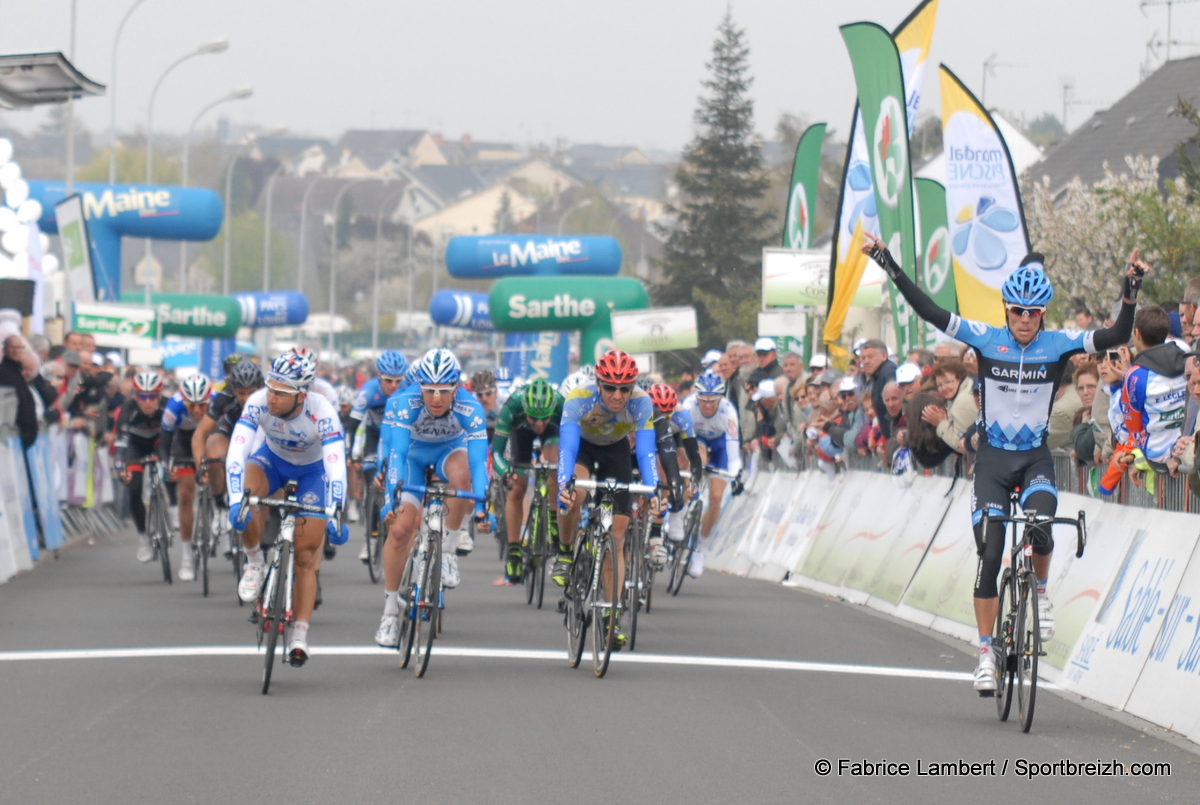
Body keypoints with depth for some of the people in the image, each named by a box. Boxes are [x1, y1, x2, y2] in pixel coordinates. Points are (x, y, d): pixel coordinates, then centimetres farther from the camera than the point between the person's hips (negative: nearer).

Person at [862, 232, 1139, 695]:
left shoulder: (1059, 345, -6)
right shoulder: (986, 339, -6)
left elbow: (1117, 336, -15)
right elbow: (928, 311, -10)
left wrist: (1130, 291, -28)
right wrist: (887, 264, -16)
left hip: (1036, 457, -1)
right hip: (993, 457, 1)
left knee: (1040, 528, -28)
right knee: (989, 554, -5)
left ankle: (1040, 591, 4)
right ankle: (986, 653, 4)